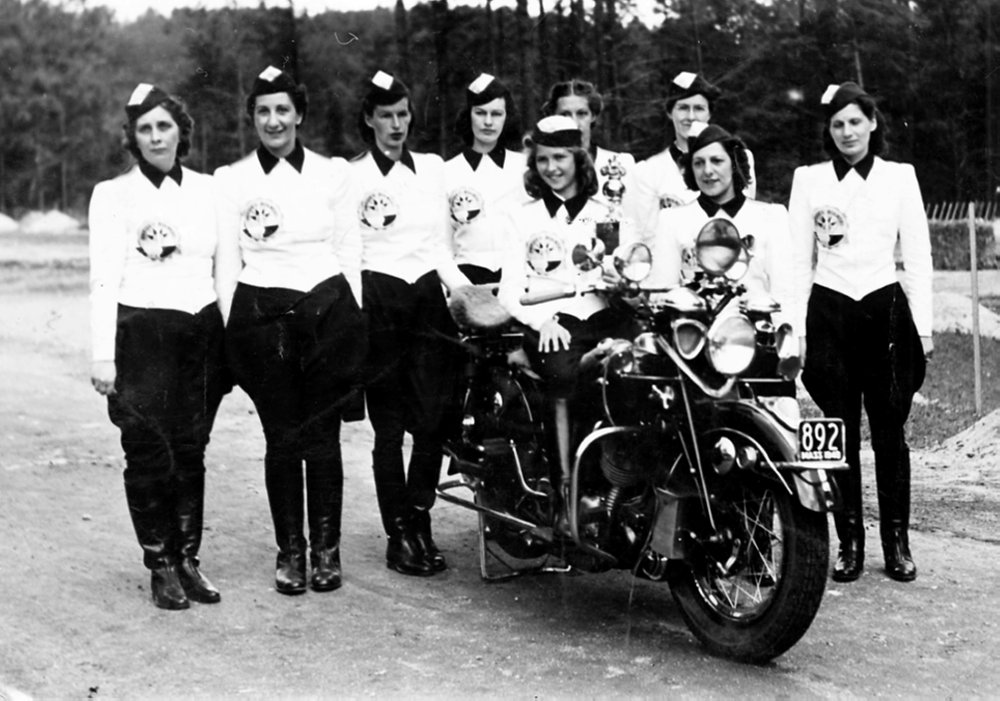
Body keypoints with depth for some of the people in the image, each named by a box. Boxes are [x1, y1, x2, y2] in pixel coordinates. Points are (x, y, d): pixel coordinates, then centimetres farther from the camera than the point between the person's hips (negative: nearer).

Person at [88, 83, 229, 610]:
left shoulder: (207, 190, 11)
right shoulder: (113, 194, 1)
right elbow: (103, 280, -5)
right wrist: (103, 355, -11)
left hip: (203, 332, 3)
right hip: (142, 334, -3)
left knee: (191, 451, 6)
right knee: (150, 454, -1)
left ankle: (188, 559, 17)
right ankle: (160, 567, 11)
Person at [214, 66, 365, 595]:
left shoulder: (332, 172, 7)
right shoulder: (231, 179, 6)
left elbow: (349, 253, 9)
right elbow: (225, 260, 6)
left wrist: (351, 319, 4)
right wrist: (230, 329, 2)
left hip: (328, 310, 0)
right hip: (260, 315, 0)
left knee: (323, 437, 0)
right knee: (282, 439, 2)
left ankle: (326, 550, 12)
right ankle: (289, 551, 14)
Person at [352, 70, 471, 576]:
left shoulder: (433, 168, 15)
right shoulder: (352, 176, 3)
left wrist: (461, 284, 0)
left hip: (428, 293, 4)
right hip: (379, 297, -3)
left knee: (433, 419, -3)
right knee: (389, 425, -2)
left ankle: (420, 525, 8)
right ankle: (398, 536, 5)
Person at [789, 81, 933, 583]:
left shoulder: (900, 177, 7)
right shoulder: (808, 179, 7)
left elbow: (918, 255, 6)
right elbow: (798, 260, 7)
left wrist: (923, 324, -1)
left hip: (886, 308, 0)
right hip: (829, 311, 0)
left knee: (889, 431, 1)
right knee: (840, 434, 3)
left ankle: (897, 542, 9)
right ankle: (850, 542, 10)